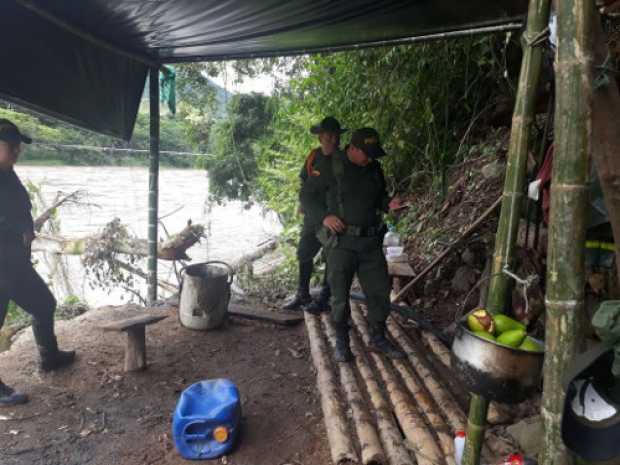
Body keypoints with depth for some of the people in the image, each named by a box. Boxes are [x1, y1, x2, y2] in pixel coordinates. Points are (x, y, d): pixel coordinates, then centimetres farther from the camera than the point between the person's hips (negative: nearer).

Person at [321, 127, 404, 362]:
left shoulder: (374, 168, 8)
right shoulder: (332, 168, -7)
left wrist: (389, 204, -1)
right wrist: (325, 216, -16)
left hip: (371, 241, 5)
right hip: (341, 241, -4)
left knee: (380, 290, 7)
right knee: (340, 294, 2)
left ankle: (378, 338, 26)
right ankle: (341, 341, 22)